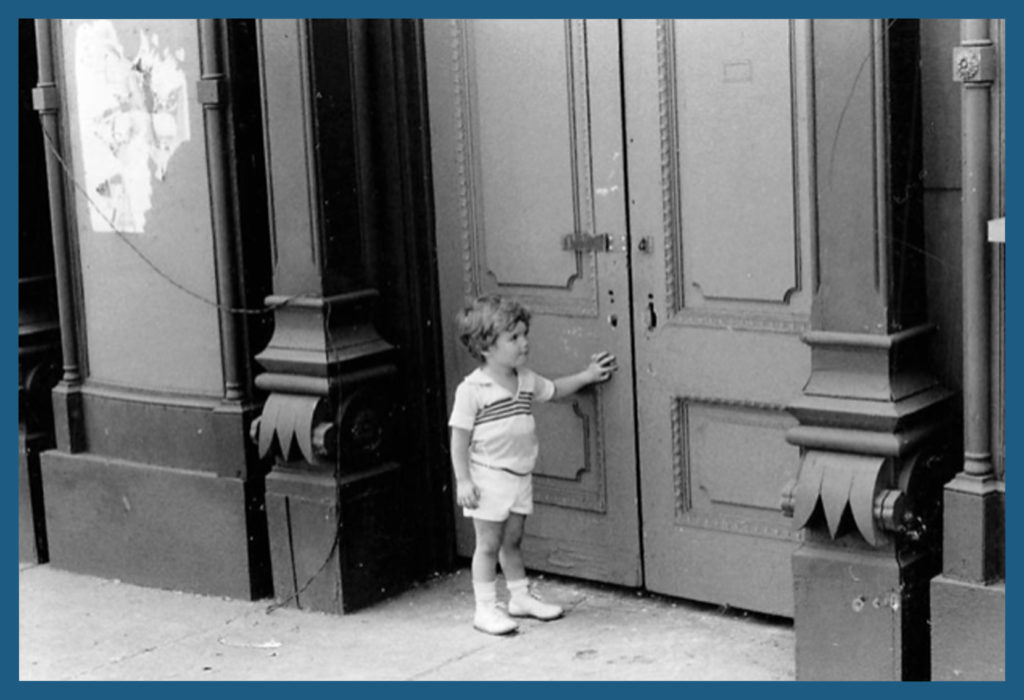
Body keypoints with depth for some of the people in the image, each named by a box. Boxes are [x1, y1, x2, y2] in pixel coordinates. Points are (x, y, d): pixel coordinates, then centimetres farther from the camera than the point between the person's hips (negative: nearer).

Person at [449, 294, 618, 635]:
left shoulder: (526, 379, 5)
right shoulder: (472, 389, -16)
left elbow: (553, 390, 26)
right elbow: (459, 438, -13)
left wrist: (587, 375, 19)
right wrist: (463, 480, -16)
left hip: (520, 476, 6)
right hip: (488, 477, -6)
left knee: (512, 541, 17)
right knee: (488, 544, 1)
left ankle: (520, 597, 29)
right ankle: (485, 609, 8)